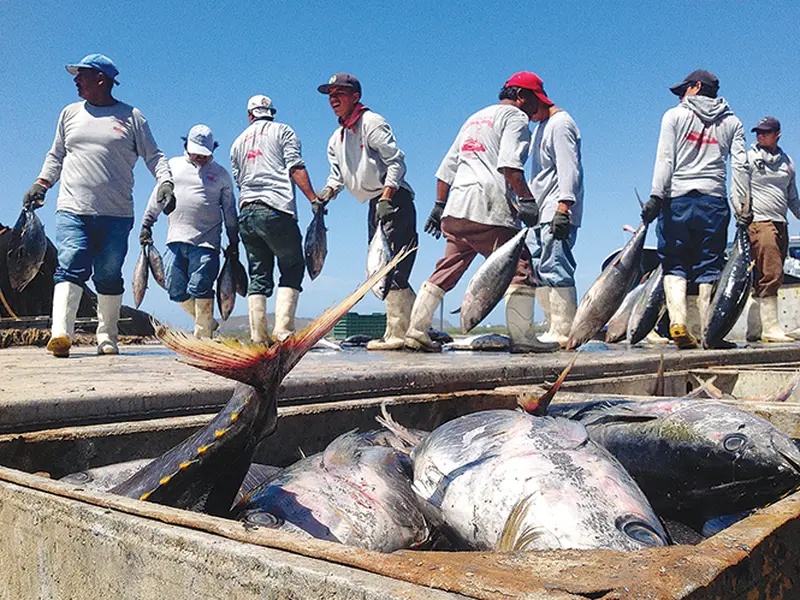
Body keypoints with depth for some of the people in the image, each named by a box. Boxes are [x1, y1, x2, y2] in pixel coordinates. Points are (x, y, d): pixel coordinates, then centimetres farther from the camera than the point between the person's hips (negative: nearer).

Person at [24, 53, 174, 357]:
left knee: (109, 276, 1)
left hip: (116, 215, -2)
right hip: (72, 210, 2)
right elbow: (55, 156, 25)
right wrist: (40, 184, 12)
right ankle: (60, 334, -23)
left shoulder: (131, 116, 9)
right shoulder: (70, 113, 19)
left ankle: (107, 337, 12)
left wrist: (166, 183, -9)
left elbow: (154, 156, 8)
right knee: (71, 266, -15)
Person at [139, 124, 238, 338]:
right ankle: (206, 321, 20)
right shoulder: (173, 165, 16)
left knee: (200, 289, -12)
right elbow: (157, 197, 20)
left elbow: (229, 211, 13)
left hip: (206, 241, -3)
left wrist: (233, 243, 9)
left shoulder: (221, 174, 11)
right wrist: (146, 225, 15)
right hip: (176, 240, 3)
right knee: (176, 290, 1)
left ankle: (203, 334, -2)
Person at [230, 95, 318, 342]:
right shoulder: (283, 131, 10)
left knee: (258, 277, 7)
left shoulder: (238, 143, 24)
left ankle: (258, 337, 2)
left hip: (246, 213, 5)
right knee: (292, 270, 1)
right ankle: (283, 329, -14)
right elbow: (296, 168, -4)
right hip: (276, 210, -5)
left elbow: (239, 181, 21)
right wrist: (314, 199, -8)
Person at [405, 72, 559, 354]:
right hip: (488, 208, -8)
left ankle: (415, 330, 9)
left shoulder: (475, 117, 30)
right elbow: (509, 164, -13)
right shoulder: (515, 116, 6)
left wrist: (440, 206, 28)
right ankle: (522, 336, -11)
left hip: (455, 207, 8)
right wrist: (527, 199, -16)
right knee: (520, 267, -5)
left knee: (446, 271, 11)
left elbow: (447, 166, 27)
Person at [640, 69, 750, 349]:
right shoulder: (732, 122, 16)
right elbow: (740, 166, 7)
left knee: (674, 265, 2)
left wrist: (656, 197, -7)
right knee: (709, 267, 5)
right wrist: (742, 208, 5)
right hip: (714, 202, 2)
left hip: (677, 200, -2)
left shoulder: (675, 115, 7)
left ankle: (678, 322, -14)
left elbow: (665, 160, -4)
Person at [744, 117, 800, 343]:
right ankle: (770, 327, -14)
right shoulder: (749, 157, 3)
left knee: (763, 279, 6)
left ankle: (754, 329, 10)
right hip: (758, 222, -6)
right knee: (770, 275, -15)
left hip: (780, 224, 6)